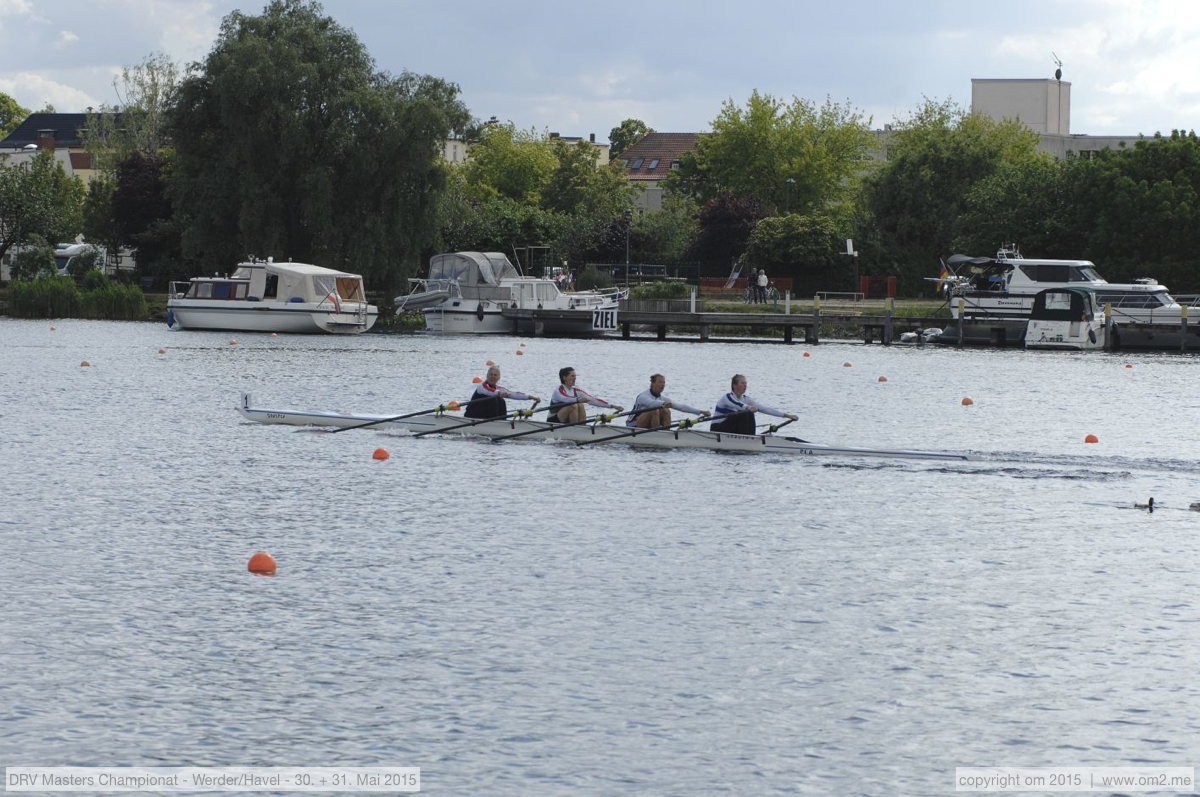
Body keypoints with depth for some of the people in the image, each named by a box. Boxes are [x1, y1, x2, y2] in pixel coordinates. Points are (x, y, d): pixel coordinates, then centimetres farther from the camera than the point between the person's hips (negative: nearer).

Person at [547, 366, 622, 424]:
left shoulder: (576, 391, 7)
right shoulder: (559, 390, -14)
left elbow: (593, 399, 1)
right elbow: (566, 399, -37)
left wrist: (612, 406, -7)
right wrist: (578, 400, -55)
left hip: (567, 421, 6)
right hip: (553, 421, -6)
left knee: (580, 405, -18)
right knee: (573, 405, -28)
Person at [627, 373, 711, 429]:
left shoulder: (662, 398, 5)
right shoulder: (643, 396, -16)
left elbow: (680, 406, 0)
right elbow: (651, 403, -40)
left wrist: (700, 412, -9)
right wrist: (663, 404, -60)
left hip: (648, 427, 6)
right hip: (634, 427, -6)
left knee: (666, 411, -14)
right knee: (654, 410, -30)